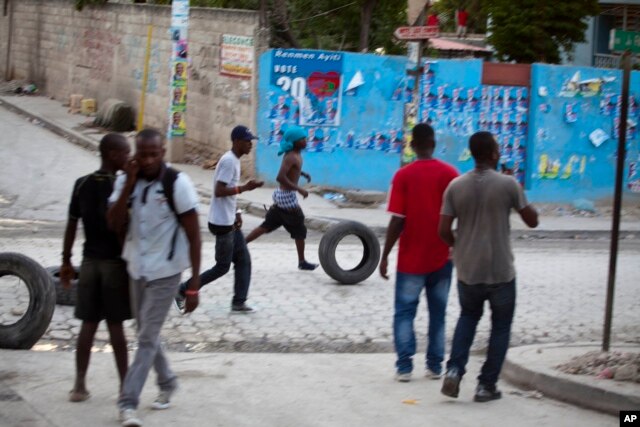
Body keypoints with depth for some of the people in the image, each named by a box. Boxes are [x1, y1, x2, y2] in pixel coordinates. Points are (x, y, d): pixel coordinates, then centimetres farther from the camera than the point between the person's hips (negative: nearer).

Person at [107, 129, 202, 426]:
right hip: (137, 270, 5)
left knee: (147, 338, -8)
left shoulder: (177, 183, -15)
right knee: (147, 334, 17)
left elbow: (193, 236, -12)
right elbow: (114, 224, -12)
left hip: (165, 272, -5)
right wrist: (129, 184, -19)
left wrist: (194, 284, -14)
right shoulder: (125, 181, -2)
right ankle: (167, 382, 37)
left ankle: (128, 402, -7)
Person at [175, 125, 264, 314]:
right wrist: (245, 187, -24)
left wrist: (236, 213, 12)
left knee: (243, 261, 10)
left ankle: (238, 302, 13)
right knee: (222, 266, 0)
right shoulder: (229, 161, -20)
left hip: (230, 221, 10)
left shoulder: (234, 160, 12)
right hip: (222, 223, -10)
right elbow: (219, 191, -25)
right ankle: (183, 291, 8)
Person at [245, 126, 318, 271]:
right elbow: (280, 177, -31)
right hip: (287, 196, -9)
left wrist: (302, 173, 15)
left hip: (281, 195, 9)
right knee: (299, 230, 4)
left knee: (267, 225, 14)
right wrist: (299, 189, -28)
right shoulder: (291, 157, -21)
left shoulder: (293, 154, 8)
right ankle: (302, 262, 15)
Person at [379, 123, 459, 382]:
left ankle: (404, 366, -3)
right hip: (441, 257, 2)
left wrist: (384, 256, -4)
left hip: (411, 259, -2)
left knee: (404, 312, 5)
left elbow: (397, 221, -11)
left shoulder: (403, 176, -9)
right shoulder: (450, 174, -3)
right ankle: (435, 365, 13)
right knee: (438, 313, 12)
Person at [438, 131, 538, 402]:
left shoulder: (455, 186, -3)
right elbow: (532, 221, -2)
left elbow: (443, 230, -4)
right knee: (501, 326, 14)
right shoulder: (508, 184, -11)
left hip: (467, 270, 3)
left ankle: (454, 369, 5)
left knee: (468, 316, 25)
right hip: (500, 271, -3)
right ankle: (486, 385, 11)